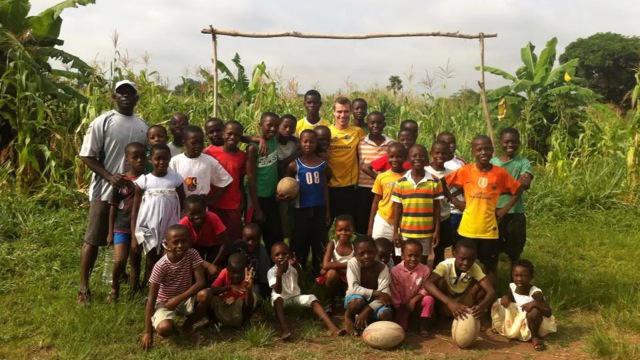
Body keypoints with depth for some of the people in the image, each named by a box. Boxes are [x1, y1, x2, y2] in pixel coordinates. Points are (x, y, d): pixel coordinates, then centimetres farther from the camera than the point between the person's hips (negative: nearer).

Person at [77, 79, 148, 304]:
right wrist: (109, 176, -18)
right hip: (105, 191, -4)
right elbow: (87, 156, -8)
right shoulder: (102, 122, -6)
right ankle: (83, 286, 11)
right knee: (93, 239, 1)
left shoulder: (142, 126, 9)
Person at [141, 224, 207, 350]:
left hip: (186, 299, 3)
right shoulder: (161, 266, -22)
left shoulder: (192, 254, -14)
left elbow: (201, 282, -19)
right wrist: (148, 332, -24)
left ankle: (188, 324, -1)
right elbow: (151, 298, -21)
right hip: (164, 303, -3)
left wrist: (178, 299, -29)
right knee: (164, 329, -33)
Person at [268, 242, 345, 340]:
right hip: (282, 299, -3)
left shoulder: (293, 266, -8)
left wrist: (297, 267, -41)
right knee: (276, 298, -37)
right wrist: (279, 274, -40)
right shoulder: (272, 272, -14)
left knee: (312, 298, -23)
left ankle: (332, 327, -36)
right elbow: (278, 291, -25)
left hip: (295, 296, 3)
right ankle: (286, 330, -53)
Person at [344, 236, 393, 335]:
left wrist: (366, 311, -36)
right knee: (358, 301, -37)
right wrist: (375, 293, -36)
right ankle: (348, 317, -4)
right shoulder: (352, 263, -20)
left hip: (374, 302, 1)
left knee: (386, 314, -29)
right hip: (356, 298, -1)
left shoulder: (382, 268, -18)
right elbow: (354, 288, -26)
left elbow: (384, 294, -25)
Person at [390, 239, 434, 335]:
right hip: (402, 306, -1)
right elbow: (395, 293, -12)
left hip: (417, 303, 1)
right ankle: (405, 319, 16)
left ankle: (423, 326, -12)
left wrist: (414, 300, -25)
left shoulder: (425, 270, -12)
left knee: (429, 299, -29)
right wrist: (399, 311, -13)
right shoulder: (395, 271, -16)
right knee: (401, 327, -19)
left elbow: (425, 289, -10)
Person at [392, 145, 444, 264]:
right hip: (406, 232, 0)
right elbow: (397, 209, 1)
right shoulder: (401, 182, -2)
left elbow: (436, 208, 1)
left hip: (426, 233, 0)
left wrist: (437, 230, -2)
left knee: (423, 262, 12)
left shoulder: (435, 182, -3)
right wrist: (395, 232, -2)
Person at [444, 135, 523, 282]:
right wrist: (456, 202, -3)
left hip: (489, 230, 0)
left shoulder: (500, 173, -5)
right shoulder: (465, 171, -7)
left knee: (490, 267, 11)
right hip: (467, 229, 0)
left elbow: (518, 190, 7)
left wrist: (505, 209, -1)